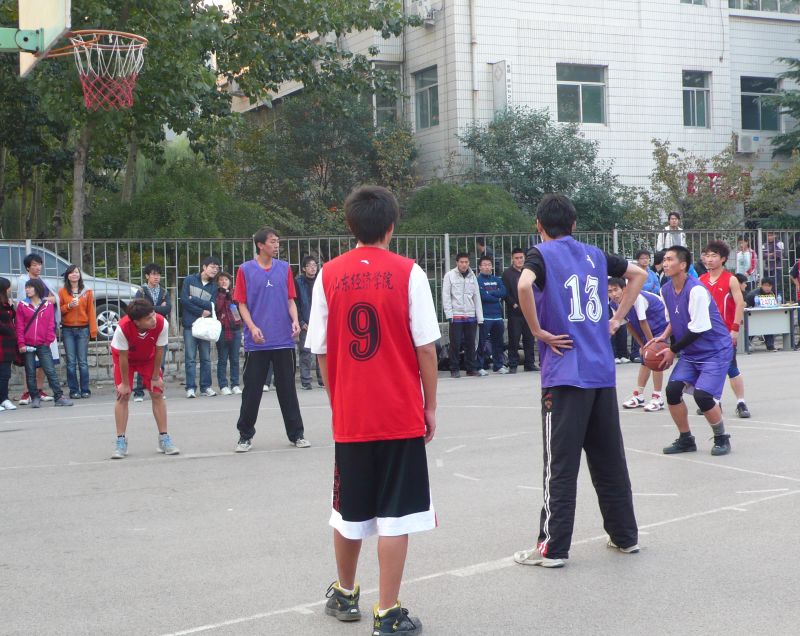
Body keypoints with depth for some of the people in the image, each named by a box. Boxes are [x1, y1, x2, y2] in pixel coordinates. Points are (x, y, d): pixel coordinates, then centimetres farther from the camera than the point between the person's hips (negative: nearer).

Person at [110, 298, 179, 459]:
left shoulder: (162, 324, -34)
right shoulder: (123, 328, -40)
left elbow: (159, 351, -19)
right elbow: (123, 357, -26)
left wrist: (156, 377, -9)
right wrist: (125, 383, -16)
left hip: (148, 358, 2)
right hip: (125, 357, -2)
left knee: (157, 394, -3)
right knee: (122, 395, -10)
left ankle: (164, 438, 5)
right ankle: (121, 441, -3)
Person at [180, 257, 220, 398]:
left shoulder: (213, 286, 8)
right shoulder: (189, 280, 3)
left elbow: (211, 306, -5)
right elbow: (184, 300, -6)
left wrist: (194, 299, -11)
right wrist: (201, 312, -8)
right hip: (190, 324, -3)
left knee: (206, 358, 5)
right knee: (190, 358, -3)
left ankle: (206, 386, 12)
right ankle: (190, 388, 0)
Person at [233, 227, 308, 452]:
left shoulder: (284, 268, 8)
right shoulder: (246, 270, 0)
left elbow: (290, 299, 10)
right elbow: (242, 303, 1)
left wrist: (295, 321, -7)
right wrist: (252, 327, -13)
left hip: (284, 340, 2)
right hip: (257, 341, -2)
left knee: (287, 388, 7)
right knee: (252, 390, 3)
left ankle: (296, 433, 15)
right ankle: (245, 435, 14)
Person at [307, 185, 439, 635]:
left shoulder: (329, 275, 1)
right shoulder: (408, 273, -6)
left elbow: (321, 351, 3)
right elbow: (426, 348, -7)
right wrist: (431, 407, 2)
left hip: (349, 417, 3)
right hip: (402, 416, -3)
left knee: (350, 511, 18)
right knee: (395, 515, 3)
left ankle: (345, 595, 34)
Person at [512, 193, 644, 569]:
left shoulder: (541, 254, -4)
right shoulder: (594, 255, 14)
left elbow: (524, 286, -24)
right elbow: (638, 274, 25)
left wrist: (538, 331, -13)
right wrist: (616, 319, 19)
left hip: (565, 374, -5)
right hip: (602, 372, 5)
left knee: (560, 464, -2)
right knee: (609, 459, 14)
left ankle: (552, 548, 2)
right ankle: (625, 535, 23)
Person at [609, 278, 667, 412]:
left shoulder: (636, 298, -31)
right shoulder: (614, 305, -8)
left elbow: (643, 322, -26)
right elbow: (629, 326, 1)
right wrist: (642, 345, 3)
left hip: (661, 324, -8)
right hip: (647, 329, 8)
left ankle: (657, 398, -9)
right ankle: (638, 396, 21)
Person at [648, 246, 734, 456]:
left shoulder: (696, 290, -23)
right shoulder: (666, 290, 1)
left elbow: (698, 329, -22)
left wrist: (673, 350, -14)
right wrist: (664, 337, -2)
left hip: (716, 350, -7)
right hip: (690, 352, 7)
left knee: (702, 395, -20)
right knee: (673, 389, -9)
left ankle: (722, 439, 5)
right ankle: (685, 439, 8)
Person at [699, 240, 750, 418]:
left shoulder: (730, 279, -6)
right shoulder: (701, 280, 7)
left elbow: (740, 304, -10)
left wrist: (735, 328, -16)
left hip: (726, 332, -5)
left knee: (731, 367, -5)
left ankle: (741, 403, 2)